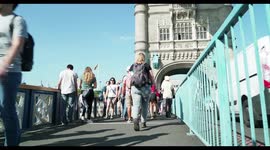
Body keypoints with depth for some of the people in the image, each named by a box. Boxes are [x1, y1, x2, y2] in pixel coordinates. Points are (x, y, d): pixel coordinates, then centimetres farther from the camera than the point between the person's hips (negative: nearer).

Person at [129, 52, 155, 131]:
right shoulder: (147, 65, 8)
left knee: (136, 105, -6)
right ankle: (143, 122, 23)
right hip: (145, 87, 0)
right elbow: (152, 77, 4)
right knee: (144, 106, 13)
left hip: (135, 87, 0)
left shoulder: (132, 66, 12)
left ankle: (135, 120, -31)